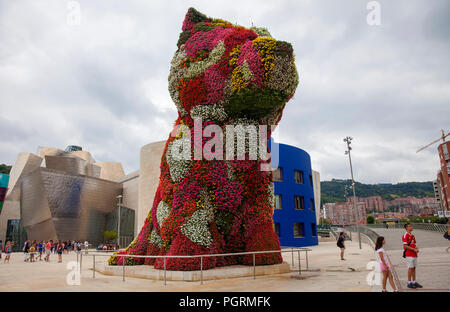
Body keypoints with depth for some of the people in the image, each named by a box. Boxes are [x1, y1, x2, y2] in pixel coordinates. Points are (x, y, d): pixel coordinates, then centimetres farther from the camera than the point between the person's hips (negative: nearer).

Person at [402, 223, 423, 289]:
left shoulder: (412, 236, 16)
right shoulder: (405, 235, -11)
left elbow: (414, 244, 20)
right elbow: (405, 246, -16)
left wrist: (416, 248, -1)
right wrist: (413, 249, -17)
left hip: (414, 254, 8)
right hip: (409, 255, -8)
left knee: (414, 268, 11)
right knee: (410, 268, -5)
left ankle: (414, 282, 19)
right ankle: (409, 283, 1)